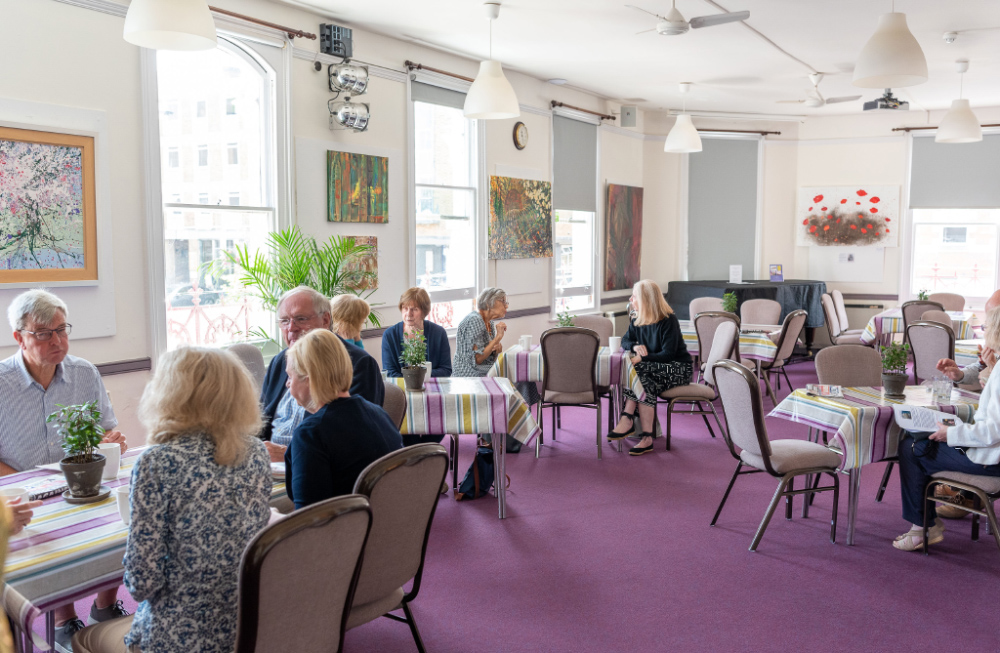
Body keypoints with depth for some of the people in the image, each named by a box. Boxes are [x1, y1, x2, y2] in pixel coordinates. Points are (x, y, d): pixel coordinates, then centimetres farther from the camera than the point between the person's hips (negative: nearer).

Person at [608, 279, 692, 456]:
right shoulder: (637, 320, 7)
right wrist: (635, 346, -13)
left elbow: (668, 354, -20)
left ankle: (627, 419, -31)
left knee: (637, 370, -32)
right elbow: (625, 341, 11)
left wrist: (642, 359, -31)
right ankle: (646, 437, -35)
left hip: (678, 369, -6)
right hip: (655, 368, 6)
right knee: (645, 383, -30)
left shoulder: (668, 320, -15)